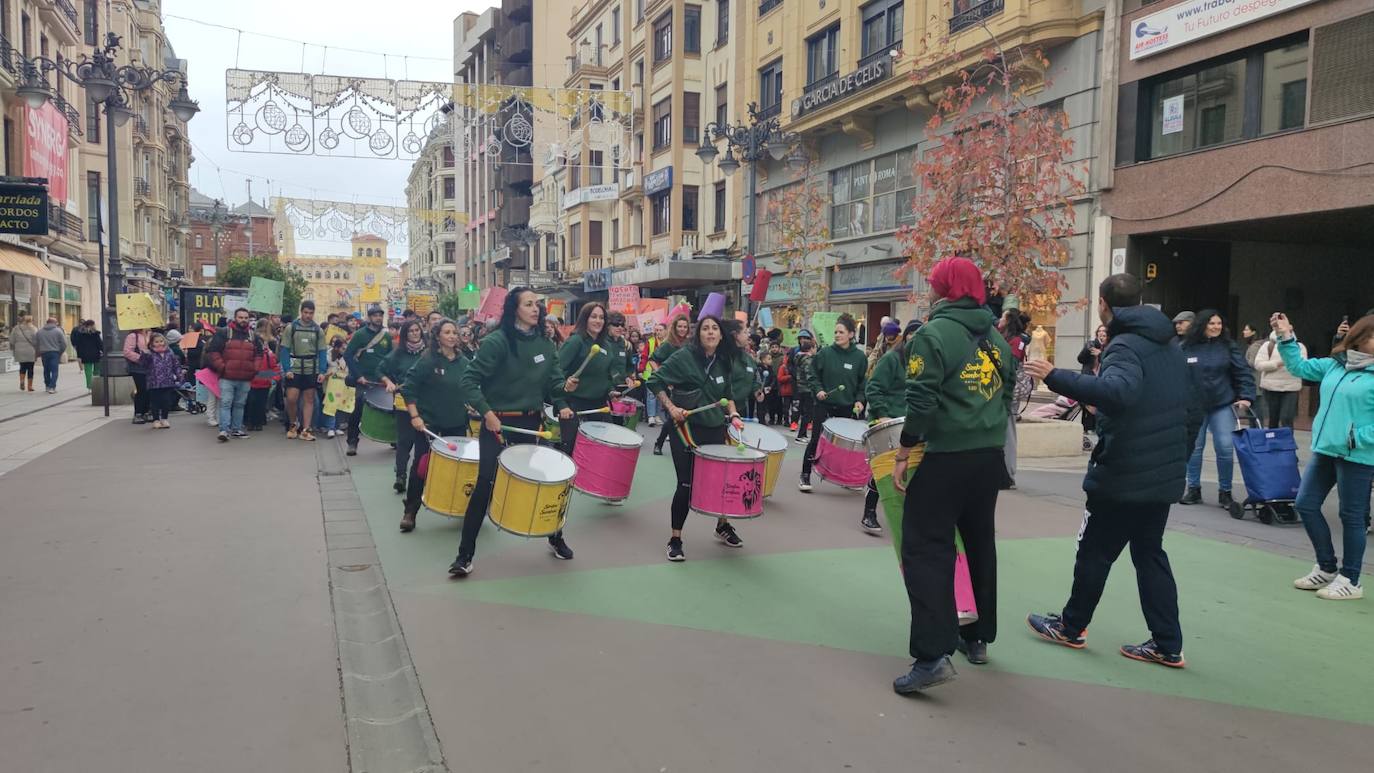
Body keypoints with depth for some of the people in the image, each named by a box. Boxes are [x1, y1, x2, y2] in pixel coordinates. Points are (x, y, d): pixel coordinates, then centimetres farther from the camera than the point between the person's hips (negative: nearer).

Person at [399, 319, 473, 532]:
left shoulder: (464, 362, 3)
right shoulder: (426, 360, -12)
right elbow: (408, 388, -13)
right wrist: (415, 416, -18)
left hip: (456, 423, 4)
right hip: (428, 422, -4)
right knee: (420, 466, 0)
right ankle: (410, 512, 10)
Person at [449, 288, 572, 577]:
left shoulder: (545, 343, 4)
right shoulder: (496, 341, -14)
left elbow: (554, 379, 10)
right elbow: (469, 380, -15)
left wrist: (562, 403, -8)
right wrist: (486, 413, -22)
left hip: (532, 422, 5)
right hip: (498, 423, -5)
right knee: (485, 484, -7)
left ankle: (555, 538, 33)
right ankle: (465, 555, 3)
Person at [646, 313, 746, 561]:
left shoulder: (724, 363, 6)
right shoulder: (684, 356, -10)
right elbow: (655, 381, -7)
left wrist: (733, 414, 1)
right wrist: (671, 407, -15)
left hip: (715, 429, 5)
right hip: (686, 429, -5)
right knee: (687, 484, -5)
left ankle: (723, 525, 37)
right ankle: (675, 540, 9)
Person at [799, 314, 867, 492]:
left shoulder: (859, 357, 0)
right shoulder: (825, 353, -5)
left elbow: (863, 382, 7)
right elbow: (811, 375, 2)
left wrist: (859, 400, -6)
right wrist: (818, 390, -14)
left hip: (847, 408, 2)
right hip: (824, 406, -2)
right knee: (816, 441, 0)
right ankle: (805, 476, 9)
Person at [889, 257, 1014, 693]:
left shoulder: (933, 334, -11)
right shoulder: (995, 337, 11)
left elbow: (921, 403, -17)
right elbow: (1007, 393, 15)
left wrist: (902, 455, -9)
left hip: (947, 459, -7)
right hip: (991, 457, 8)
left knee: (926, 552, -5)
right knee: (980, 546, 19)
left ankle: (933, 656, -12)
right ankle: (978, 638, 31)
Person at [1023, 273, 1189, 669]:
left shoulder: (1125, 347, -19)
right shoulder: (1168, 344, 11)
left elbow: (1117, 391, -40)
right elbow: (1183, 401, 23)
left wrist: (1055, 377, -38)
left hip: (1123, 475, -8)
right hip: (1163, 472, 8)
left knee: (1094, 552, 8)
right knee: (1149, 552, 15)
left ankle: (1071, 627, 23)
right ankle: (1167, 645, 16)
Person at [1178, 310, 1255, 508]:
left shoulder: (1228, 346, -2)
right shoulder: (1186, 348, -2)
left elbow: (1243, 373, -2)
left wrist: (1246, 397, -12)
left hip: (1223, 406, 0)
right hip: (1194, 407, 1)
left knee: (1225, 448, -2)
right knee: (1194, 448, 8)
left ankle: (1225, 492, 12)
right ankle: (1193, 489, 20)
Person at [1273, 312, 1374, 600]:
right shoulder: (1334, 365, 7)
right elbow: (1300, 366, 19)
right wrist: (1286, 337, 9)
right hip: (1325, 450, 7)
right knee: (1305, 505, 11)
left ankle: (1350, 580, 18)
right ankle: (1327, 568, 27)